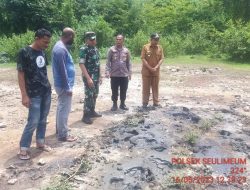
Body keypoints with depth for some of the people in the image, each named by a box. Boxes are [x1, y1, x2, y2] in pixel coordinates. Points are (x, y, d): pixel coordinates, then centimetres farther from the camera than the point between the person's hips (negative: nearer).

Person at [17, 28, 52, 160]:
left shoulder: (42, 52, 8)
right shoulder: (24, 52, -12)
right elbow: (20, 74, -13)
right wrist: (24, 95, -17)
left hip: (46, 92, 7)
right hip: (34, 94, -6)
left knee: (43, 120, 13)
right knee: (33, 122, -4)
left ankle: (40, 143, 26)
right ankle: (23, 149, 10)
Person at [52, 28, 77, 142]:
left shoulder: (61, 46, 12)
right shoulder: (61, 49, -20)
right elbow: (62, 70, -23)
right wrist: (68, 87, -20)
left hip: (62, 84, 10)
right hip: (64, 85, -10)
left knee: (61, 107, 19)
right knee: (64, 109, -2)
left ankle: (60, 129, 33)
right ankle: (63, 135, 9)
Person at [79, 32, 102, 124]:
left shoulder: (95, 49, 13)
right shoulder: (84, 49, -13)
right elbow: (81, 64, -19)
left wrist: (100, 76, 17)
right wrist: (88, 78, -24)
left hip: (96, 77, 8)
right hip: (89, 77, -8)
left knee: (95, 95, 14)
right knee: (89, 96, -6)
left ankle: (92, 112, 27)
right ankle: (86, 116, 2)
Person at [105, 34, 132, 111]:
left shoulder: (126, 50, 8)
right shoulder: (111, 49, 0)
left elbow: (128, 63, 11)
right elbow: (108, 61, -1)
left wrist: (129, 72, 6)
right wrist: (107, 72, -11)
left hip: (124, 74, 2)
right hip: (114, 74, -2)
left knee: (123, 91, 8)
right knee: (114, 91, 5)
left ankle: (122, 104, 23)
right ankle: (114, 104, 18)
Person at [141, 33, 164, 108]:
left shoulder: (160, 48, 4)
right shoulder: (145, 47, -4)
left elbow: (162, 59, 2)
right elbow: (143, 59, -8)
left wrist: (156, 67, -13)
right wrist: (150, 68, -15)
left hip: (156, 71, 3)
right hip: (146, 71, -2)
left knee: (155, 87, 9)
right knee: (146, 87, 3)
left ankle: (156, 102, 17)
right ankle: (145, 103, 11)